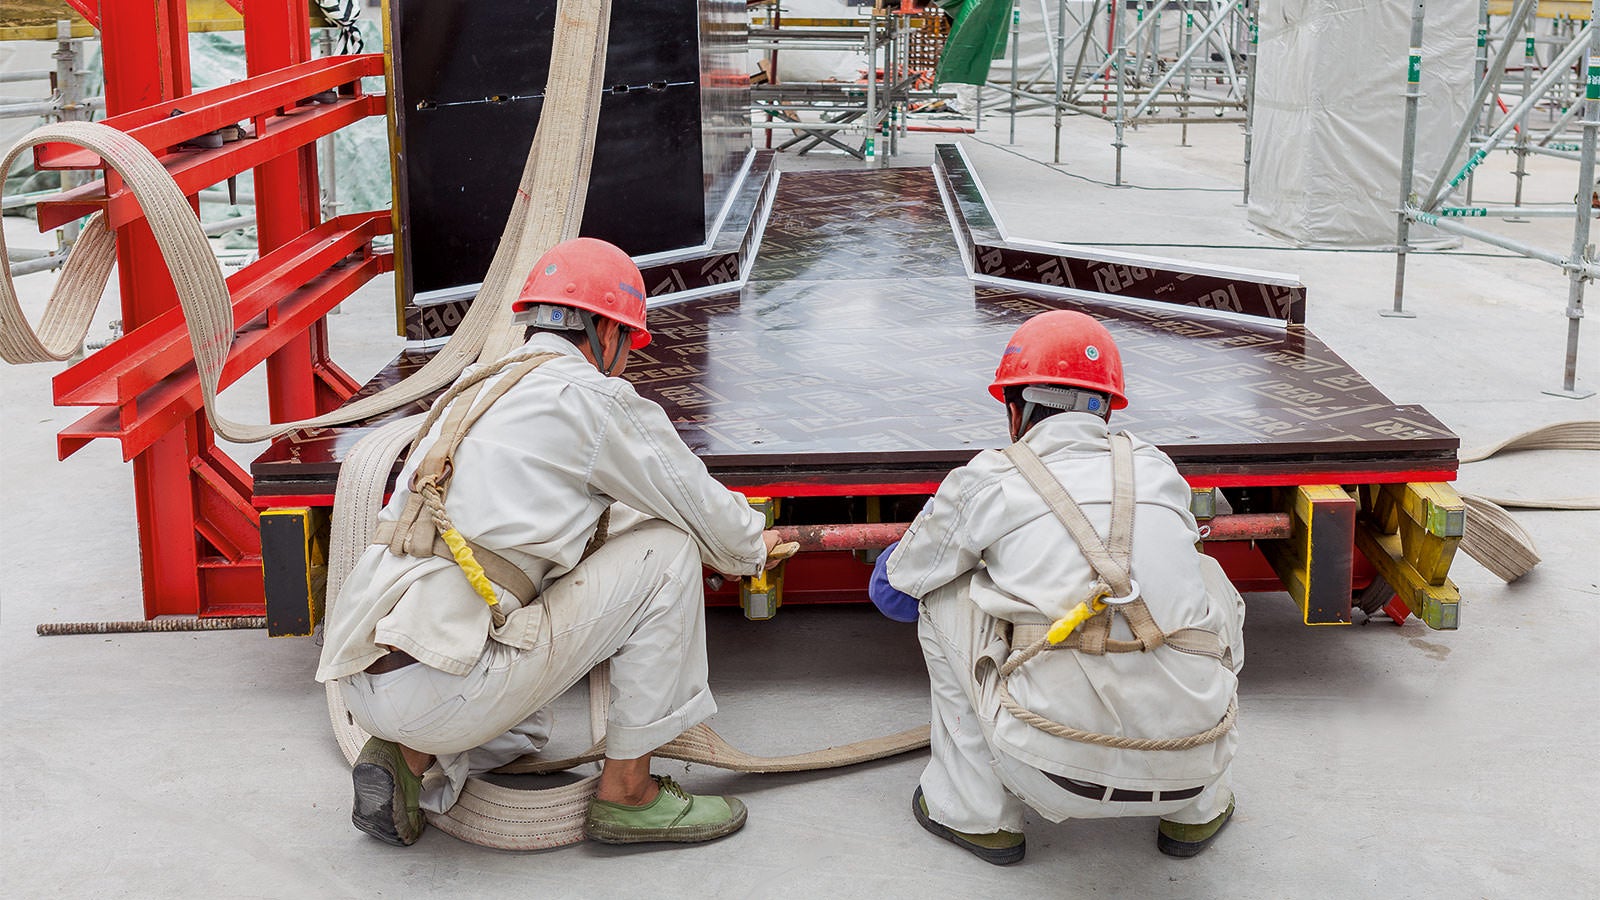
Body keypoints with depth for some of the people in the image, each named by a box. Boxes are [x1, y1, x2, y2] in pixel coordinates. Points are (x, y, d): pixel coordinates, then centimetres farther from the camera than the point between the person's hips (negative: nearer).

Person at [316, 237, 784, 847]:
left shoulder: (474, 388, 22)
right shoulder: (592, 397, -4)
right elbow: (700, 509, 6)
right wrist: (751, 549, 30)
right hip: (442, 691, -9)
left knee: (525, 730, 40)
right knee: (666, 551, 1)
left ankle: (409, 758, 11)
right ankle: (626, 790, 7)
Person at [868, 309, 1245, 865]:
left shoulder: (985, 482, 7)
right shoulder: (1158, 470, 16)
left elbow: (892, 590, 21)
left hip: (1058, 772, -3)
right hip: (1188, 768, 3)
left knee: (943, 595, 17)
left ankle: (977, 812, 20)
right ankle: (1197, 807, 29)